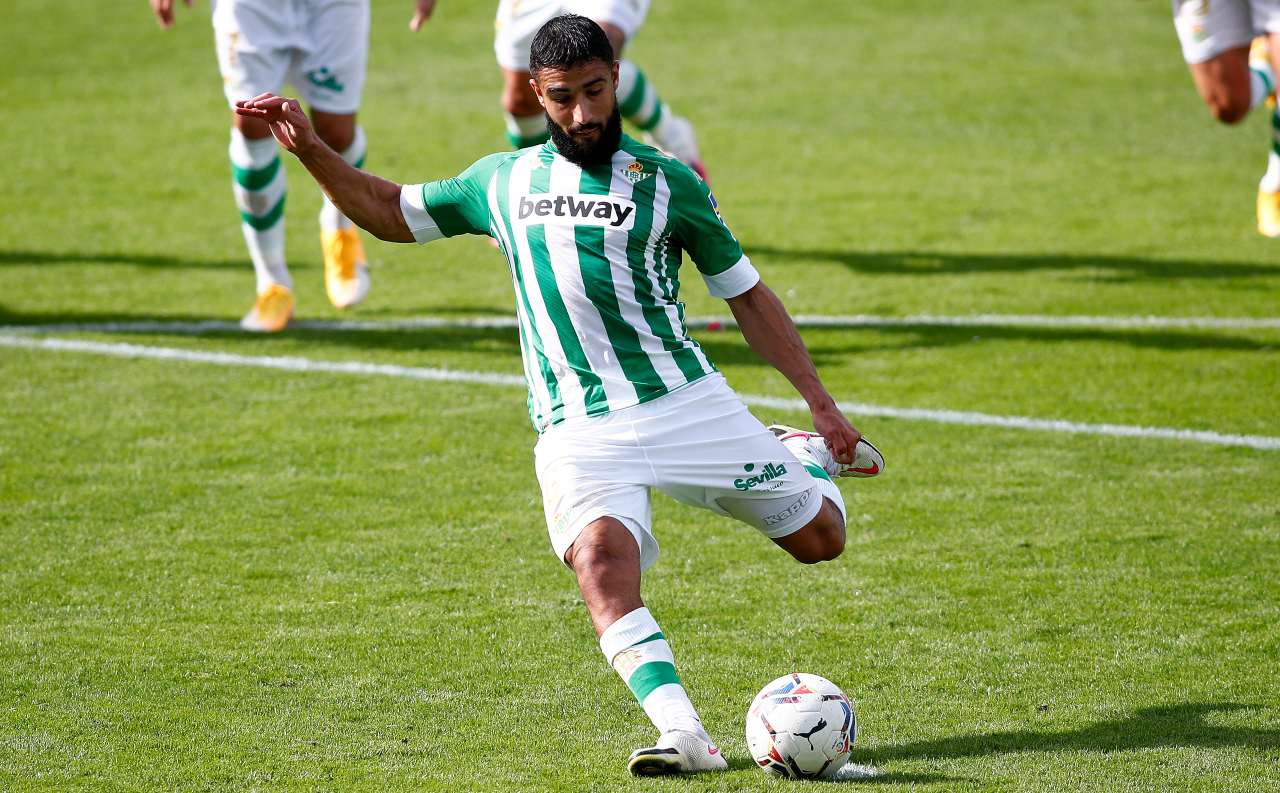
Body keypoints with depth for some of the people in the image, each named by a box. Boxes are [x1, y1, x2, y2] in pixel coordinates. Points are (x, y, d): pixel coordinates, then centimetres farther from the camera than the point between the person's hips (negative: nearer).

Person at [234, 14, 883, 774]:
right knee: (601, 559, -30)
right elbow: (392, 212, 23)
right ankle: (683, 734, -39)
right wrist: (309, 147, 10)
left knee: (820, 537, 5)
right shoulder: (502, 181, 10)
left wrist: (820, 400, 2)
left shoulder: (667, 183, 2)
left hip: (688, 404, 0)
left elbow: (747, 294, 7)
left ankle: (809, 455, 40)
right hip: (578, 429, 0)